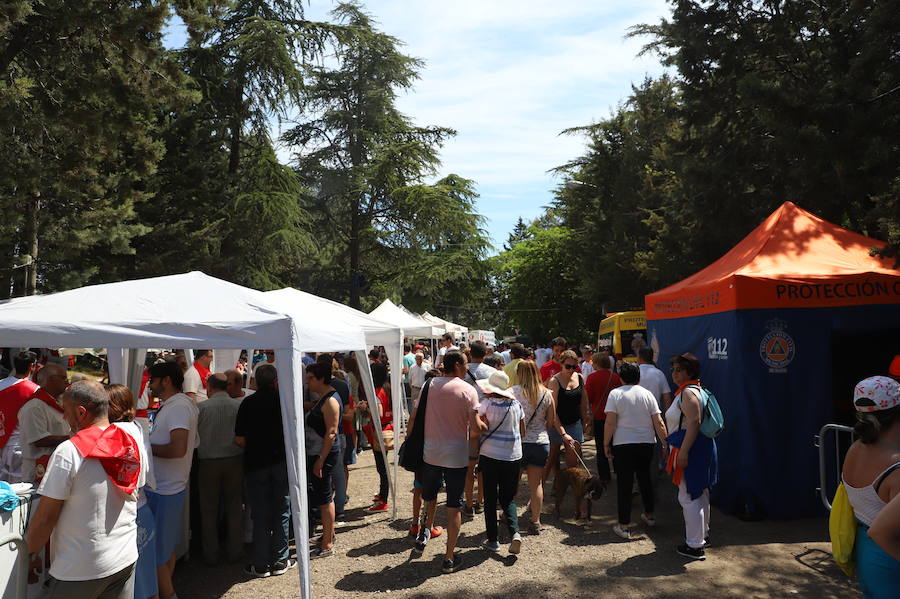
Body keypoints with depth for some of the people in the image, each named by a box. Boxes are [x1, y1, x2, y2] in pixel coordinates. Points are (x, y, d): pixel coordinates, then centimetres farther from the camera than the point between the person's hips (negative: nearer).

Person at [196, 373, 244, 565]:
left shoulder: (201, 407, -11)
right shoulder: (239, 405, -7)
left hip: (208, 462, -1)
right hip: (235, 460, 2)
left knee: (209, 509, 13)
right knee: (234, 507, 14)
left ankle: (211, 555, 22)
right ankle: (234, 552, 22)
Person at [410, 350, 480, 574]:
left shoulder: (430, 385, -2)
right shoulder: (468, 390, -11)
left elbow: (415, 417, 4)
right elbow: (475, 427, -15)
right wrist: (485, 426, 5)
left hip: (430, 453, 3)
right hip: (457, 456, -2)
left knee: (429, 497, 29)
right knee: (454, 507, 8)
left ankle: (425, 532, 19)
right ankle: (449, 558, 15)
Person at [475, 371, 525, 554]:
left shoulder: (487, 404, -11)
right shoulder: (516, 404, 2)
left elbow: (481, 428, -21)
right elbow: (523, 432, 8)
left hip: (490, 455, -3)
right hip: (513, 456, 3)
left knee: (490, 499, 10)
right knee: (508, 498, 14)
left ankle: (492, 539, 15)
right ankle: (514, 532, -6)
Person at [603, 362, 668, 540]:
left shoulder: (615, 394, -7)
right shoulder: (647, 394, 3)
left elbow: (610, 422, -12)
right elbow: (658, 422, 0)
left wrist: (606, 444, -4)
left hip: (623, 445, -4)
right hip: (647, 443, 4)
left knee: (624, 484, 2)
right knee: (645, 479, 22)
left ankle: (624, 526, 5)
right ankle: (649, 515, 37)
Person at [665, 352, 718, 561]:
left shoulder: (688, 393, -18)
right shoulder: (695, 390, 15)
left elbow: (694, 423, -27)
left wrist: (683, 452, -28)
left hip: (691, 448, -11)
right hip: (700, 446, 11)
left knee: (688, 497, -5)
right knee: (700, 493, 22)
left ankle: (695, 546, 2)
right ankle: (703, 534, 36)